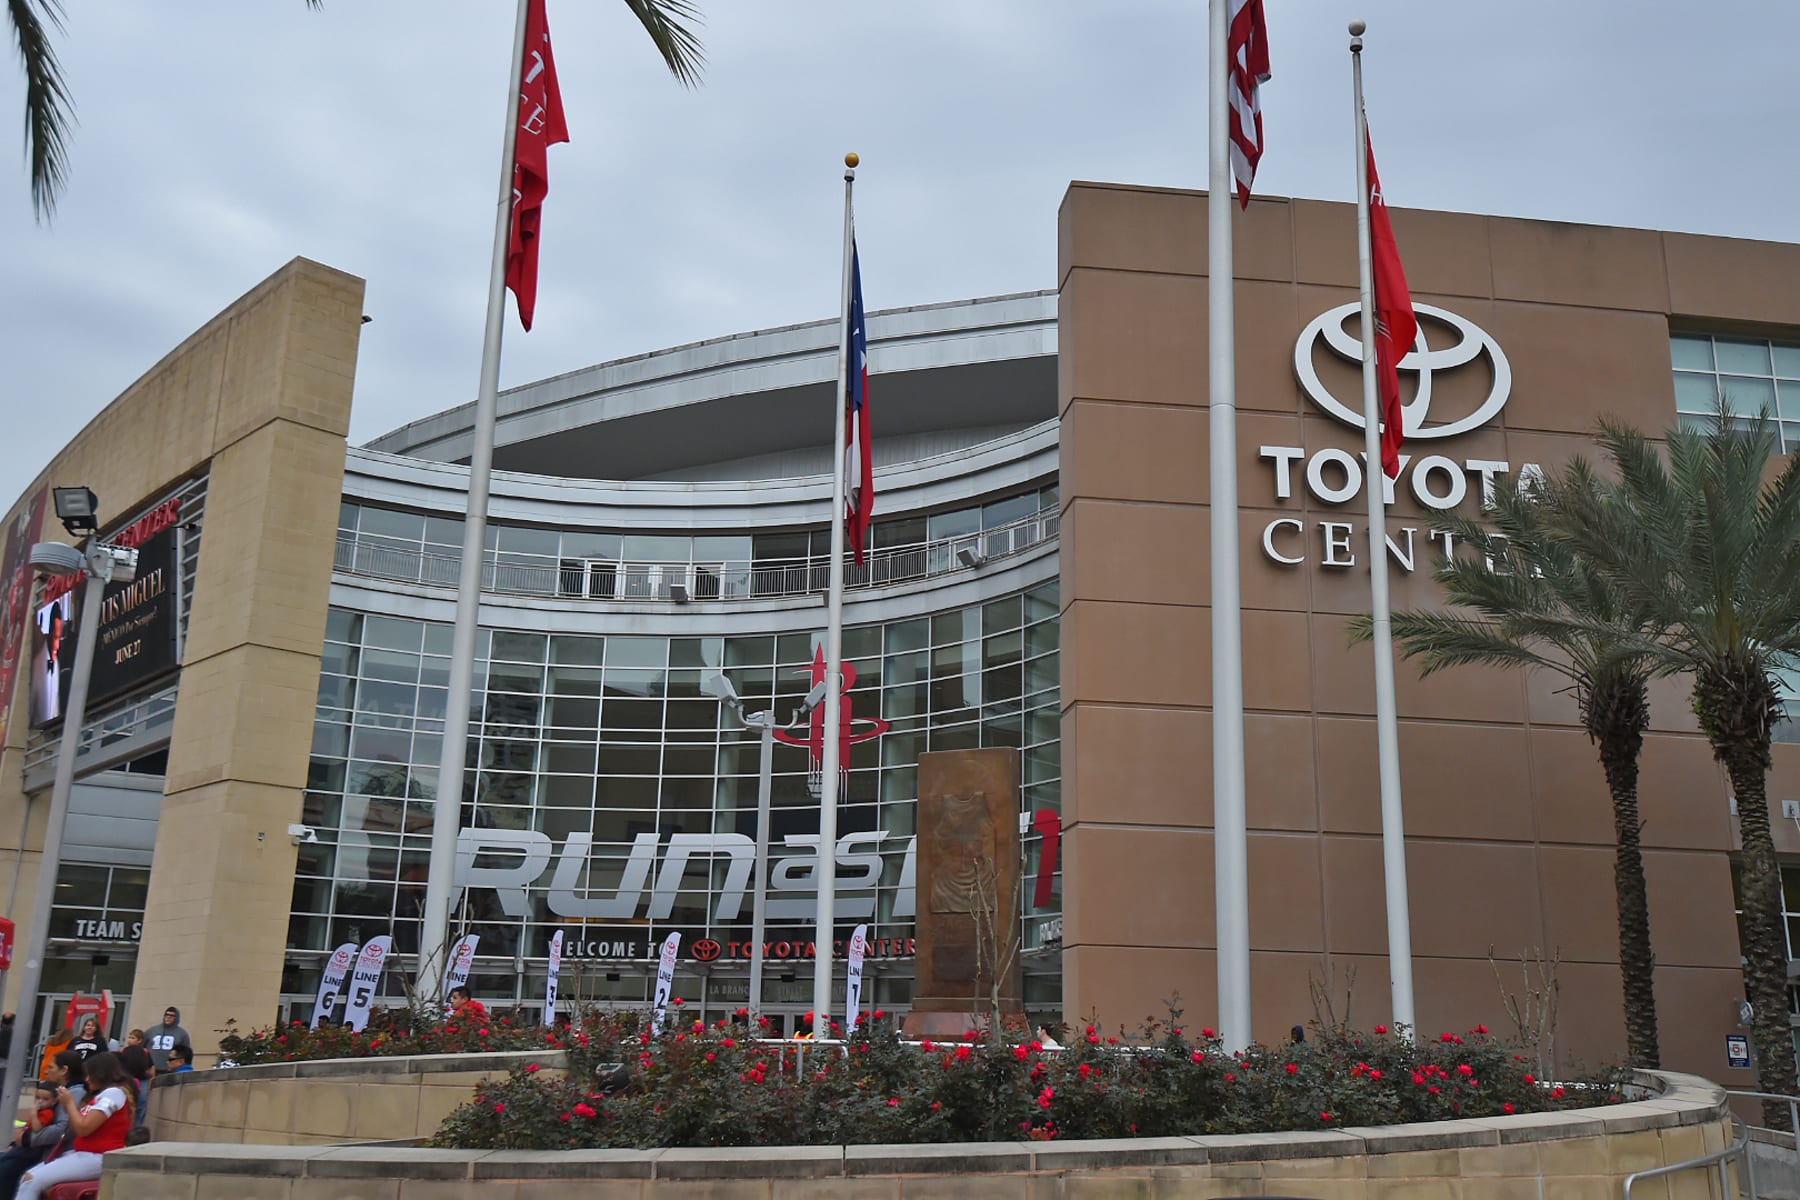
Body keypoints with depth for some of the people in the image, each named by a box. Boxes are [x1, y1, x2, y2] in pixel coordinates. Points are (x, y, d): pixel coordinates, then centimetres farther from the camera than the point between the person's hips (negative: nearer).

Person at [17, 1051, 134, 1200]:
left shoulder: (114, 1092, -12)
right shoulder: (102, 1095, 20)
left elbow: (83, 1128, -17)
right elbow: (76, 1130, 20)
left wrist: (70, 1103, -3)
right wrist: (69, 1107, 8)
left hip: (98, 1158, -10)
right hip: (84, 1153, 10)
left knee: (31, 1181, -18)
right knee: (28, 1177, 1)